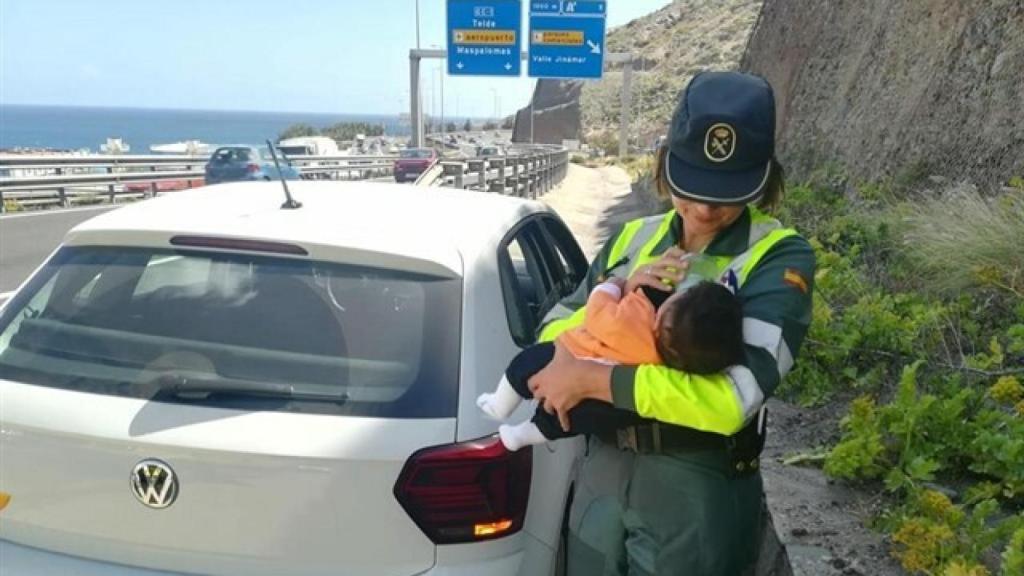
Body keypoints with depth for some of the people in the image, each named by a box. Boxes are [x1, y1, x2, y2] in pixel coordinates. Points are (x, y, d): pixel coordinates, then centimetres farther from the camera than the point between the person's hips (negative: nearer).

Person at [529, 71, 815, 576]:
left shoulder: (780, 257, -11)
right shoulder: (632, 239, 5)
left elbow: (735, 397, -24)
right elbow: (551, 333, 7)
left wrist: (591, 378, -20)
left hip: (700, 493, -4)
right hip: (603, 474, 5)